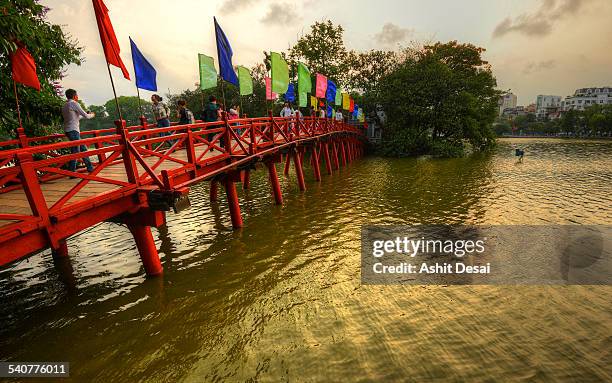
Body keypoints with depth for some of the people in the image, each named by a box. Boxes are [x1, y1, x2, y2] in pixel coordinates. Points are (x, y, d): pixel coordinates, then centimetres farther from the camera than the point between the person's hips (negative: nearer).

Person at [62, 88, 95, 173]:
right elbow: (86, 116, -8)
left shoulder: (64, 106, 20)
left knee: (83, 148, 15)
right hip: (73, 130, -10)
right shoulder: (74, 103, -7)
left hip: (68, 130, 10)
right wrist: (92, 115, 13)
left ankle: (90, 167, 21)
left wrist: (86, 114, 33)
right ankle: (71, 172, -8)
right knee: (75, 152, -9)